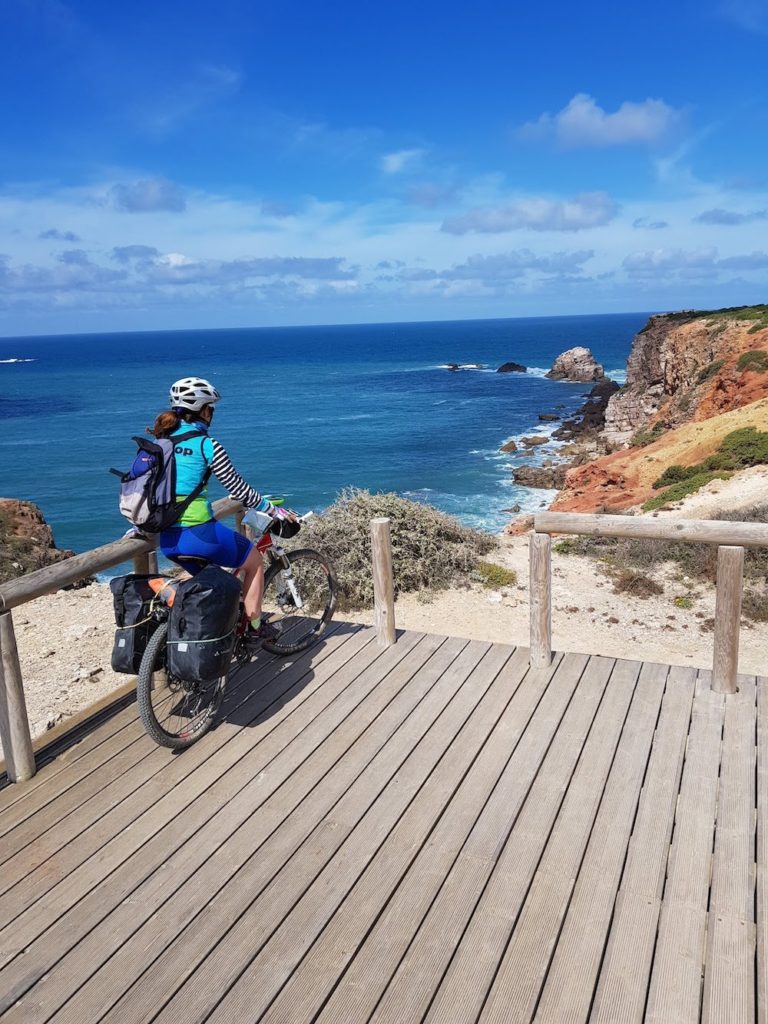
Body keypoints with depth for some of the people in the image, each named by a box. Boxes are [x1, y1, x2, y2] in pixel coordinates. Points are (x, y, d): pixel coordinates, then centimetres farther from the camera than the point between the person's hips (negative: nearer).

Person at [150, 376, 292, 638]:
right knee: (254, 560, 18)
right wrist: (273, 510, 7)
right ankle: (255, 625, 23)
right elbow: (239, 490, -6)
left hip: (166, 538, 7)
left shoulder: (161, 440, 9)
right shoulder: (206, 445, -10)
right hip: (198, 533, -7)